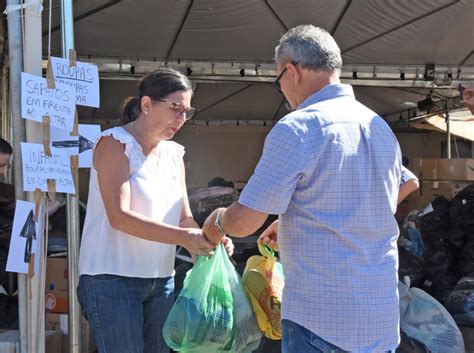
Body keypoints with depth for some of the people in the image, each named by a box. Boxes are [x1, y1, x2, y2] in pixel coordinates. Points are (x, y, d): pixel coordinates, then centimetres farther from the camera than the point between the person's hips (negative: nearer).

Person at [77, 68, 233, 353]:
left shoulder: (173, 153, 11)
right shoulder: (115, 143, -9)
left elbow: (184, 217, 9)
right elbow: (119, 216, -20)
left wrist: (209, 238, -13)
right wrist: (183, 237, -28)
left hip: (161, 279, 7)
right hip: (113, 277, -7)